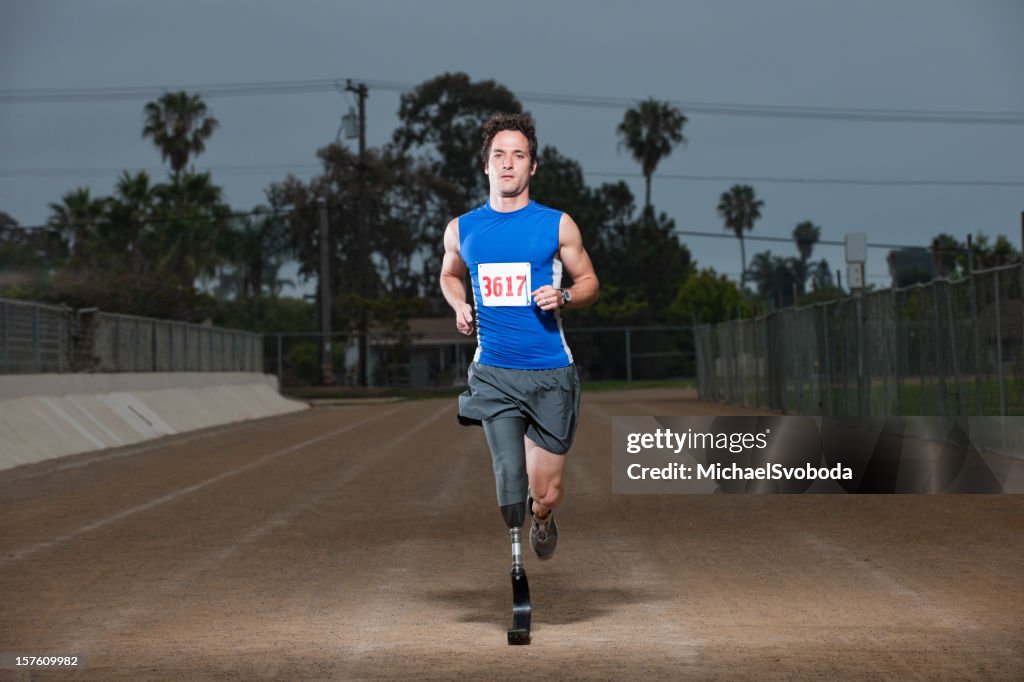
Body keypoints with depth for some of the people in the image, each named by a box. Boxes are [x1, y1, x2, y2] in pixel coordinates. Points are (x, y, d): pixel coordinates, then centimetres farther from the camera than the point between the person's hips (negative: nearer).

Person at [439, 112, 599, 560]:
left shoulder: (557, 225, 2)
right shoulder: (461, 229, 7)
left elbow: (589, 283, 10)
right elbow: (450, 275, 27)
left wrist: (564, 297, -11)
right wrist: (460, 306, 6)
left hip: (550, 373, -1)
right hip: (493, 372, 1)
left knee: (546, 495, 2)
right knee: (509, 478, -15)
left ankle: (542, 518, 39)